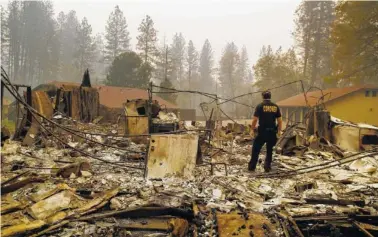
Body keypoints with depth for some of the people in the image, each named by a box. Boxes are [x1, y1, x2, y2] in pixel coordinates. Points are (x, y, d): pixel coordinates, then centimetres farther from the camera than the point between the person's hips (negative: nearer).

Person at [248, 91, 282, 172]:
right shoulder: (275, 106, 5)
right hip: (272, 132, 3)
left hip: (262, 132, -3)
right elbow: (280, 120, 5)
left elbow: (255, 119, -9)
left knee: (256, 149, 8)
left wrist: (252, 129, 2)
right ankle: (267, 167, 15)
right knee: (269, 150, 17)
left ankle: (252, 167, 10)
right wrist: (279, 130, 15)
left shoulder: (260, 106, -5)